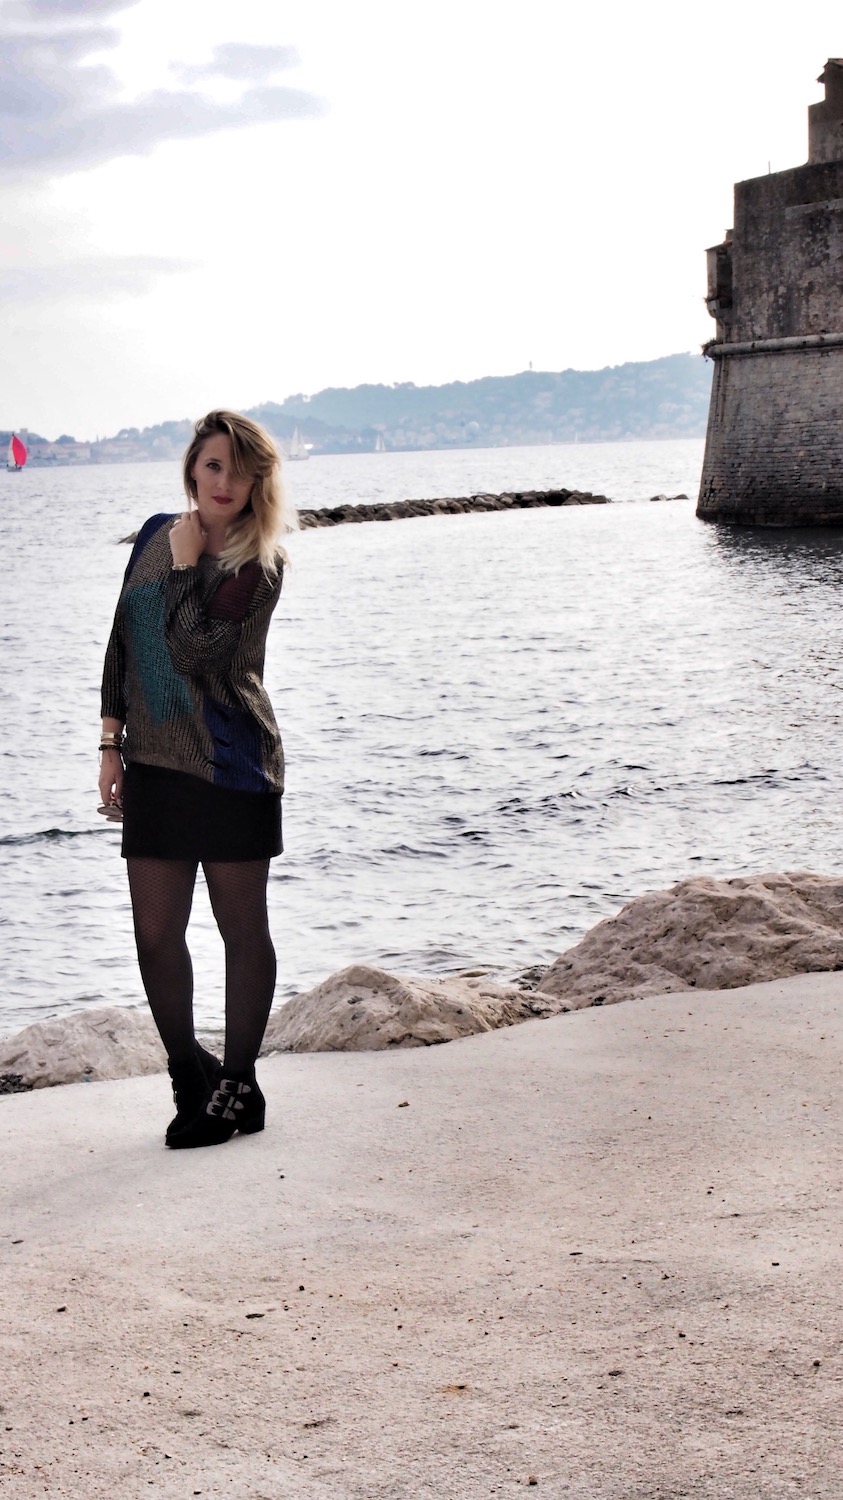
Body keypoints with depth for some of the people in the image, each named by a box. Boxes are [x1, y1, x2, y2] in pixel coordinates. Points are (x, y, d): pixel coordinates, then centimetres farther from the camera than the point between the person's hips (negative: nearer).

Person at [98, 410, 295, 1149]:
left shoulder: (259, 565, -9)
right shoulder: (156, 534, 8)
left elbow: (193, 649, -21)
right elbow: (123, 640, 13)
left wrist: (185, 563, -13)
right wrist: (112, 743, 10)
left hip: (230, 767, -5)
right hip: (154, 764, 5)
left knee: (242, 929, 6)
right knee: (155, 934, 7)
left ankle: (237, 1088, 18)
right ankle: (190, 1072, 26)